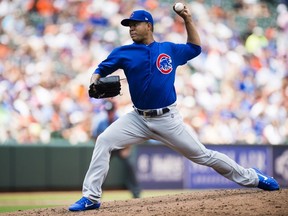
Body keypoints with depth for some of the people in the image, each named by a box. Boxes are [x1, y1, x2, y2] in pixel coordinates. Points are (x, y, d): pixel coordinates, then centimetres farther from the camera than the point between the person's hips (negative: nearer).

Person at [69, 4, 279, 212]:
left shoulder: (169, 49, 5)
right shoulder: (123, 53, 2)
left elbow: (195, 48, 21)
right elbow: (101, 70, 6)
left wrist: (188, 20, 9)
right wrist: (95, 82, -18)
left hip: (168, 119, -1)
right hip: (138, 119, 1)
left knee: (203, 155, 3)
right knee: (104, 141, -18)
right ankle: (91, 197, -14)